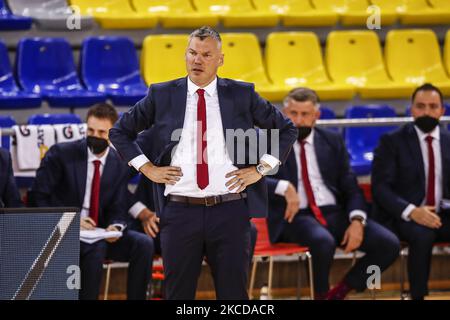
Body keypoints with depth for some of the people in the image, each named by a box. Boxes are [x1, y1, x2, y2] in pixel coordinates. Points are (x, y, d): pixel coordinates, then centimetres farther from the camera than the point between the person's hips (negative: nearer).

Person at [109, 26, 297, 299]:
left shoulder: (242, 95, 5)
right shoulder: (162, 95, 6)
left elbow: (287, 129, 13)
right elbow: (120, 131, 15)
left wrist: (261, 169, 3)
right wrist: (147, 168, 4)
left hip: (230, 211, 0)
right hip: (180, 212, 1)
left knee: (234, 292, 3)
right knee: (178, 293, 6)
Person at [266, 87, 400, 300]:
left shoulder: (333, 141, 15)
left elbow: (350, 187, 11)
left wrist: (357, 220, -8)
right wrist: (284, 187, -27)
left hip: (335, 213, 4)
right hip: (296, 215, -4)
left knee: (389, 244, -17)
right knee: (323, 240, -38)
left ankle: (340, 292, 3)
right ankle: (321, 295, -9)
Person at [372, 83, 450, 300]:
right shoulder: (392, 141, -1)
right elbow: (380, 187, -9)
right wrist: (411, 211, -26)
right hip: (402, 216, -4)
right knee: (423, 235, -36)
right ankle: (417, 296, -22)